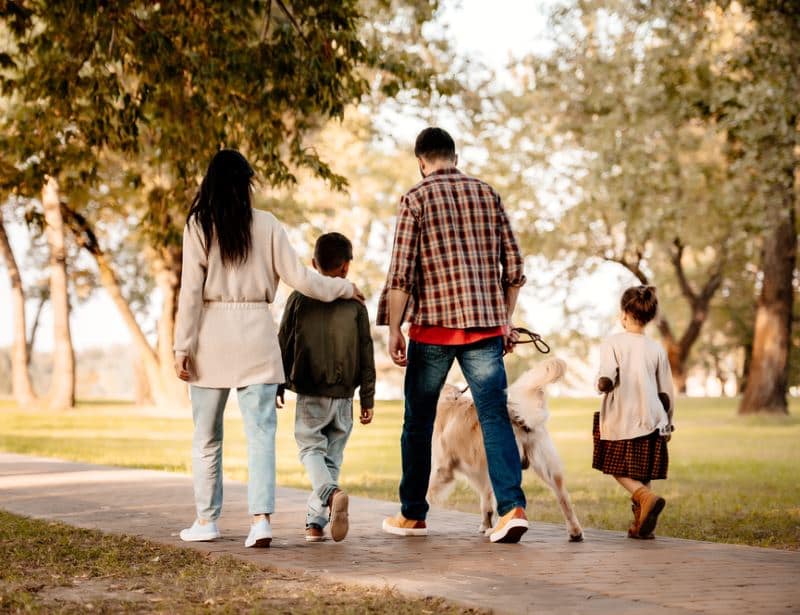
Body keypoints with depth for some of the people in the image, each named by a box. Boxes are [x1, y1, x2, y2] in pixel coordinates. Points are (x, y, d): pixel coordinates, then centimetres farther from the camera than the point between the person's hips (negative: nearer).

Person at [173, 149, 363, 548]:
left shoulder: (198, 226, -1)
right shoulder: (266, 225, 3)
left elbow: (191, 291, -5)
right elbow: (297, 277, 3)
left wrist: (182, 347, -4)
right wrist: (343, 288, 18)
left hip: (213, 336, -1)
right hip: (256, 336, 1)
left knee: (206, 436, 11)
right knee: (260, 432, 0)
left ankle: (206, 520, 17)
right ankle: (261, 518, -11)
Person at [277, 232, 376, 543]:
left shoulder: (300, 298, -2)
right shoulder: (354, 304, 0)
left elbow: (284, 345, 2)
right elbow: (365, 354, 2)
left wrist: (278, 386, 13)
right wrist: (368, 398, 8)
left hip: (309, 393, -1)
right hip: (343, 395, 1)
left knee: (312, 449, 5)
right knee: (332, 456, 11)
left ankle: (331, 494, -24)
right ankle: (315, 522, 9)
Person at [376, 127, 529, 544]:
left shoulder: (416, 199, -2)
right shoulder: (487, 194, 9)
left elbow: (401, 272, -8)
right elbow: (513, 267, 9)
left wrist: (393, 328, -3)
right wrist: (505, 319, 18)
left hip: (433, 325, -2)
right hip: (485, 324, 3)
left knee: (418, 422, 10)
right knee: (495, 416, -1)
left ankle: (412, 515, 19)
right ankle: (512, 507, -16)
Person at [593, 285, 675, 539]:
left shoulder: (612, 343, -8)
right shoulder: (657, 349, 3)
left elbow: (607, 379, -21)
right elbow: (666, 392, 7)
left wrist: (602, 385, 2)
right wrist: (667, 423, 19)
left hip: (619, 420, -3)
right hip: (650, 420, 3)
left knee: (620, 471, 10)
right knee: (642, 474, 13)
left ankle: (646, 497, -16)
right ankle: (641, 524, 8)